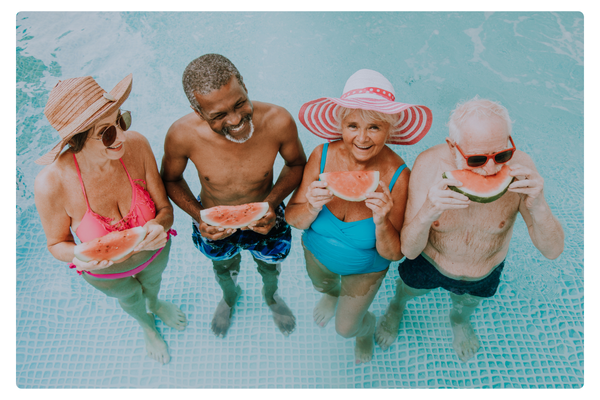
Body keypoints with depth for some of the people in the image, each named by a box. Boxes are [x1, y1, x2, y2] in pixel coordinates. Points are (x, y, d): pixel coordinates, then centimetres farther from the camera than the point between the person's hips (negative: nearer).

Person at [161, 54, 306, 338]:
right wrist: (198, 216, -26)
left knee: (270, 268, 31)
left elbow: (296, 164, -12)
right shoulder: (182, 134, -34)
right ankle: (229, 296, 72)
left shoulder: (278, 121, -34)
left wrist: (272, 202, -28)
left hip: (265, 220, 0)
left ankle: (271, 296, 70)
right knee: (224, 270, 33)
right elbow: (170, 179, -11)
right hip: (213, 226, 0)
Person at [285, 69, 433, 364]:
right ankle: (332, 294, 74)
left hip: (366, 269, -2)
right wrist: (312, 207, -40)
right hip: (317, 254, 2)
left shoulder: (398, 177, -34)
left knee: (346, 328, 22)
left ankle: (367, 326, 60)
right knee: (322, 286, 36)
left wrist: (381, 222, -46)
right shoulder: (322, 156, -29)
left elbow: (393, 254, -26)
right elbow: (292, 218, -19)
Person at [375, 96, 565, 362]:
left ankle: (459, 321, 72)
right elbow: (409, 250, -33)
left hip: (484, 273, 2)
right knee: (408, 289, 30)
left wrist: (538, 207, -47)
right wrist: (427, 213, -54)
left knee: (467, 305, 34)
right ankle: (397, 306, 68)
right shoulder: (429, 165, -35)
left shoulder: (520, 168, -33)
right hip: (427, 261, -1)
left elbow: (553, 251, -26)